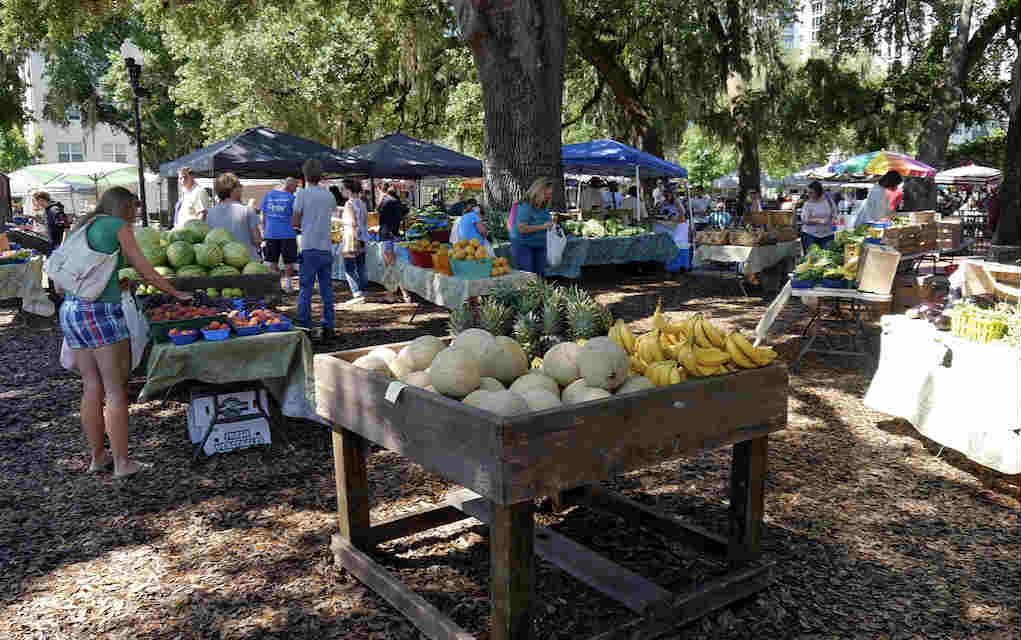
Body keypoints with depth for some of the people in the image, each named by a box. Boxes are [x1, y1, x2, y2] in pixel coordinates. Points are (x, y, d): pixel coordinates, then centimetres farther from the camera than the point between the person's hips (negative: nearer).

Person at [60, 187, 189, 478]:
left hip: (70, 309, 7)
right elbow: (146, 272, -1)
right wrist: (177, 294, 12)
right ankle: (122, 462, 4)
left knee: (92, 388, 14)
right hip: (102, 312, -7)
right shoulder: (118, 226, -1)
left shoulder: (82, 227, 18)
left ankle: (97, 456, 23)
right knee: (116, 391, -1)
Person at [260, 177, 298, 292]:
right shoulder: (291, 197, -6)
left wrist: (264, 231, 17)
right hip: (287, 233, -4)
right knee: (288, 261, 9)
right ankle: (287, 284, 13)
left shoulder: (269, 195, 7)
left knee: (272, 261, 10)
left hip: (271, 233, 4)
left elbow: (263, 216, 10)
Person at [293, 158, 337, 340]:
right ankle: (328, 327, 10)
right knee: (326, 289, 9)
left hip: (309, 249, -4)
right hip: (326, 249, 4)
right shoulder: (329, 195, 8)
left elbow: (294, 223, -2)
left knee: (305, 290, 1)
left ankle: (305, 328, 0)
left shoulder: (302, 194, -4)